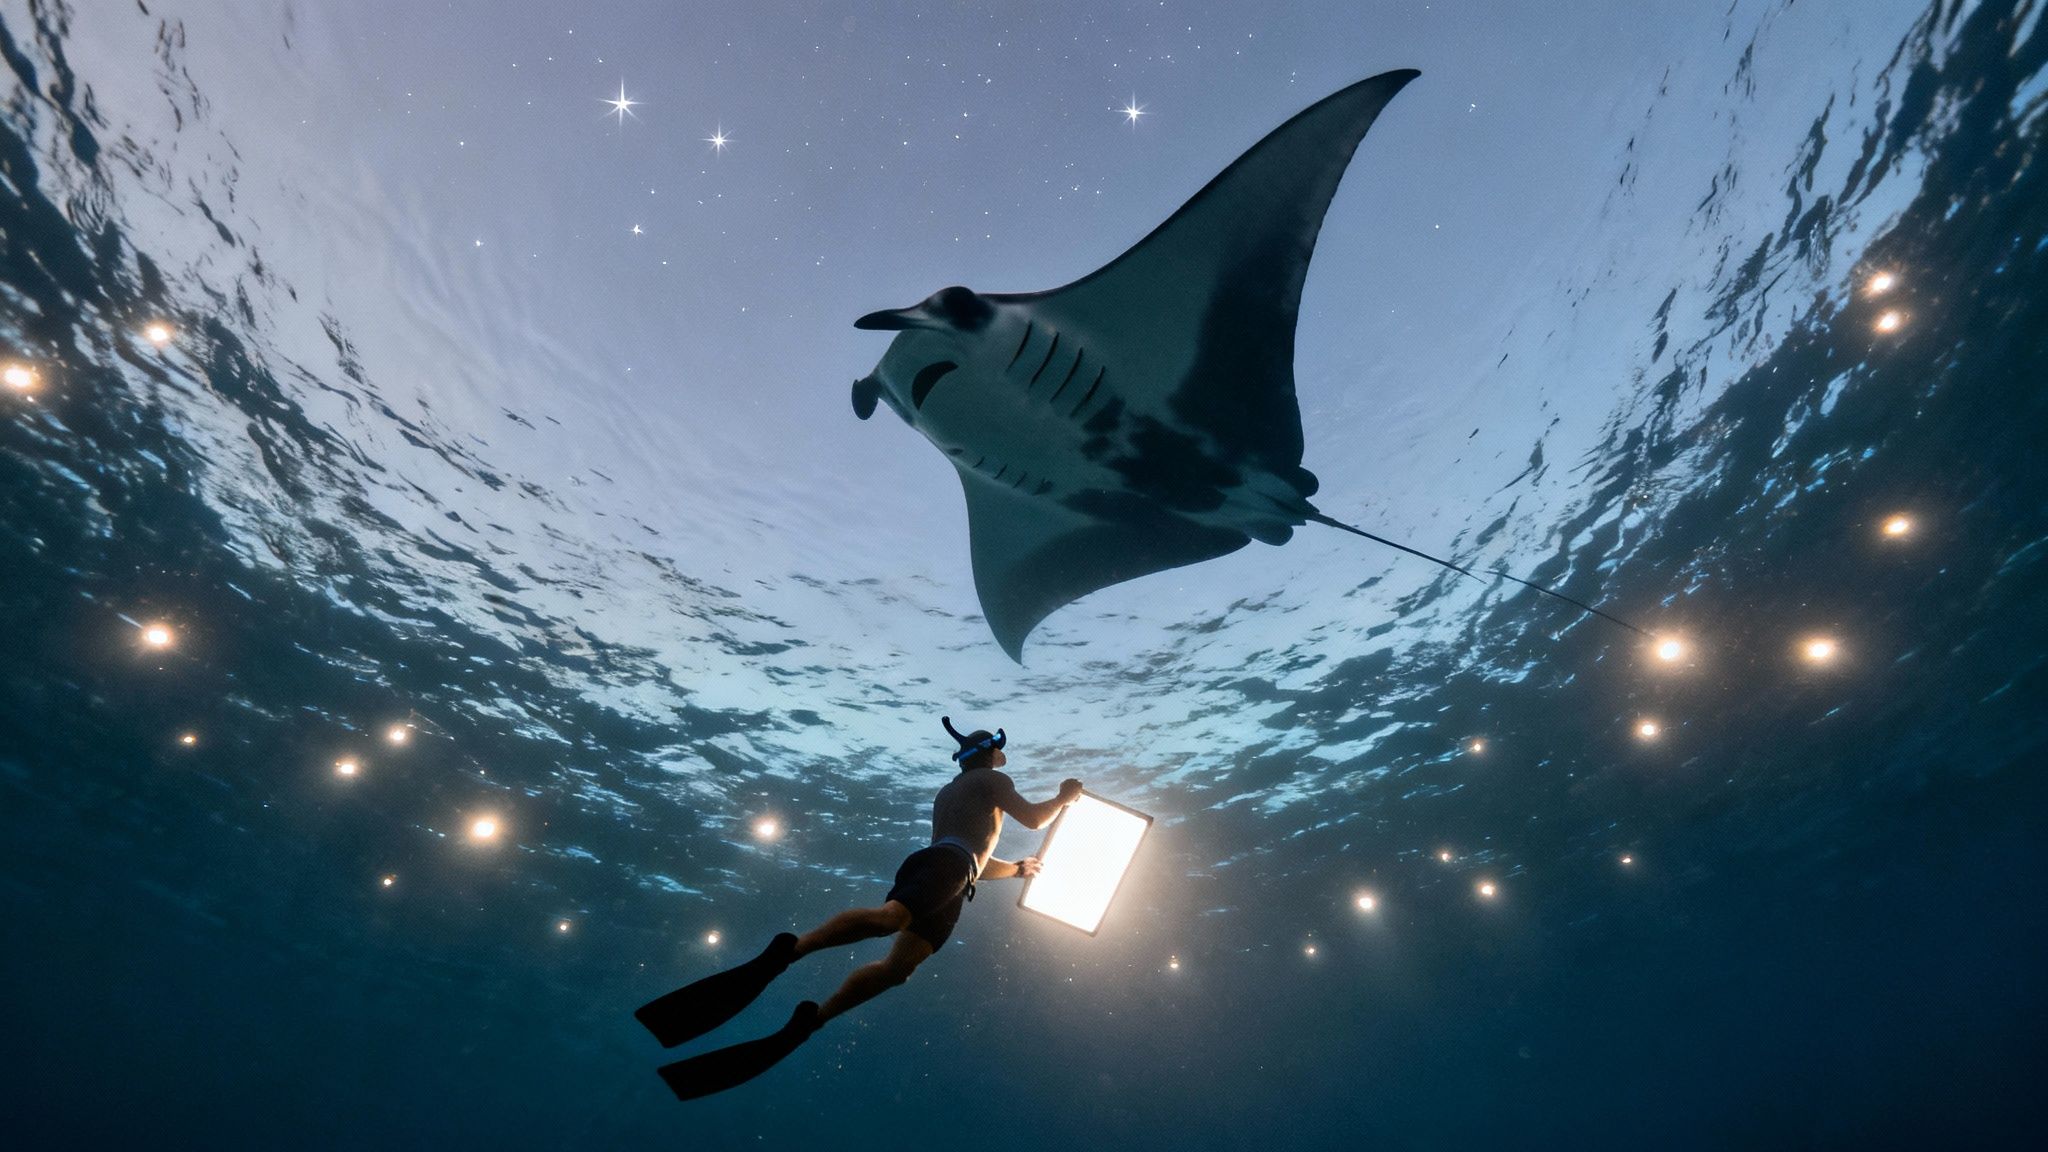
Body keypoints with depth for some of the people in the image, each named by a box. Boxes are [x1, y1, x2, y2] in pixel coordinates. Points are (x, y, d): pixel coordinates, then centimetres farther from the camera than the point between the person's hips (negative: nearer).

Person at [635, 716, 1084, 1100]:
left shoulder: (946, 793, 41)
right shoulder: (993, 779, 16)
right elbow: (1034, 819, 8)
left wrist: (1017, 868, 55)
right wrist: (1064, 797, 26)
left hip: (925, 861, 9)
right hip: (947, 865, -9)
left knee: (898, 967, -8)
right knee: (888, 915, -35)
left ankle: (804, 1024, -17)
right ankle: (786, 951, -52)